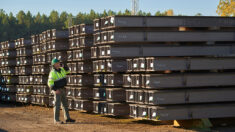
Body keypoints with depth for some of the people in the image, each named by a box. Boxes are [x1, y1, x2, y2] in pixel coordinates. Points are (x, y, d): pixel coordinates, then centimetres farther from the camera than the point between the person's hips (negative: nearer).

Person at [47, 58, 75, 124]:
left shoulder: (61, 69, 5)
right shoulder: (53, 73, -18)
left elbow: (67, 71, 21)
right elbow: (50, 83, -20)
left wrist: (64, 66, 1)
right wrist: (55, 90, -28)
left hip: (62, 89, 8)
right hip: (57, 90, -8)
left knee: (65, 104, 11)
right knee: (57, 105, -7)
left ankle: (67, 118, 18)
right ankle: (56, 120, -2)